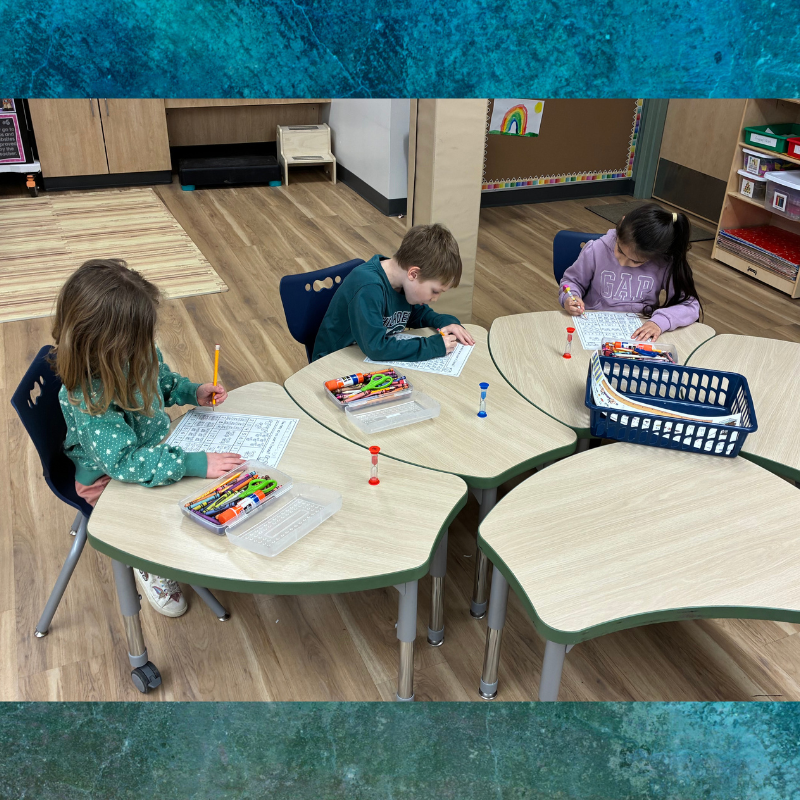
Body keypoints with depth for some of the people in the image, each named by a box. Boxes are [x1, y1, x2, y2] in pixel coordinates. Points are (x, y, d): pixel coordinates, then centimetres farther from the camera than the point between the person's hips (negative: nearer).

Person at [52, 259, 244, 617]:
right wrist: (195, 463, -43)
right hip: (109, 477, -7)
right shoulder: (88, 398, -38)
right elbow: (127, 462, -40)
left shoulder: (137, 355, -16)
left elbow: (163, 382, 8)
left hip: (152, 444, 7)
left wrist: (193, 392, -9)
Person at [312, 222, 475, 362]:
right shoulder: (368, 287, -29)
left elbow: (420, 312, 16)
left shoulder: (406, 281, -4)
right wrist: (434, 346, -29)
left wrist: (447, 322, -4)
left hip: (377, 360, 7)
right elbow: (376, 347, -36)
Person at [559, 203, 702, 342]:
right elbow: (573, 280, 9)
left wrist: (660, 321, -25)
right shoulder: (596, 250, -8)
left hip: (639, 332, 0)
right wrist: (569, 298, -13)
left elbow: (691, 305, -8)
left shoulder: (665, 264, -11)